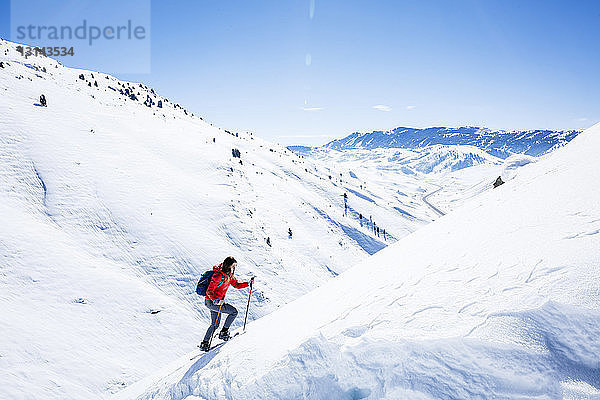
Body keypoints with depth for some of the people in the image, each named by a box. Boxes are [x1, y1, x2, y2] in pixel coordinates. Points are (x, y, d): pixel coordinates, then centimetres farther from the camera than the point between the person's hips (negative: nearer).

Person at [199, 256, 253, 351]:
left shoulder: (229, 276, 4)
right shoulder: (218, 275, -24)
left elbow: (237, 285, 15)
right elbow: (209, 291, -25)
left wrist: (248, 283, 2)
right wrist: (216, 300, -39)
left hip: (217, 301, 9)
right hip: (211, 302, -9)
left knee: (215, 324, 15)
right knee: (234, 311, -9)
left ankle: (205, 343, 25)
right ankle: (224, 332, 4)